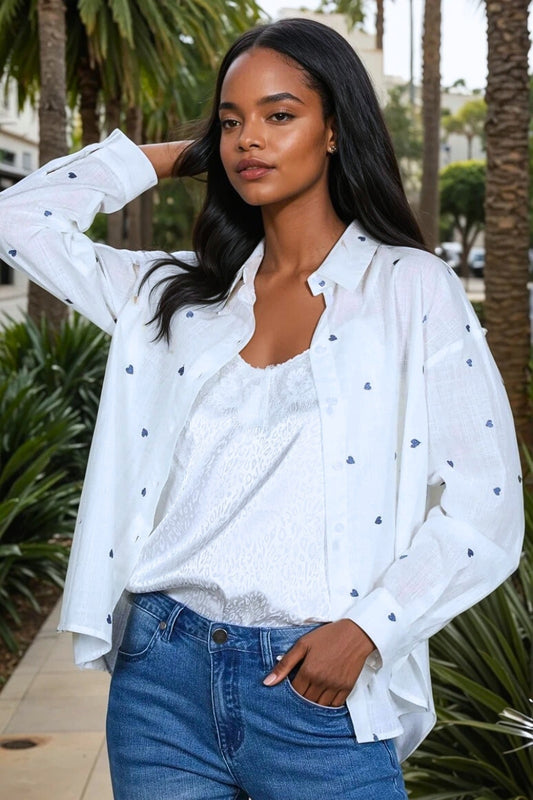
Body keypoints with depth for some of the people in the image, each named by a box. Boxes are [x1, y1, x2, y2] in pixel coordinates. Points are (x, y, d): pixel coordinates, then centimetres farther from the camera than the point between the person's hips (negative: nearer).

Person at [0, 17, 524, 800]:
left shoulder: (412, 288, -2)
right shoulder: (174, 293, 9)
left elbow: (485, 509, -4)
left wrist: (367, 627, -14)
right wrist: (169, 157, 12)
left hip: (320, 688, -3)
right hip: (163, 675, 3)